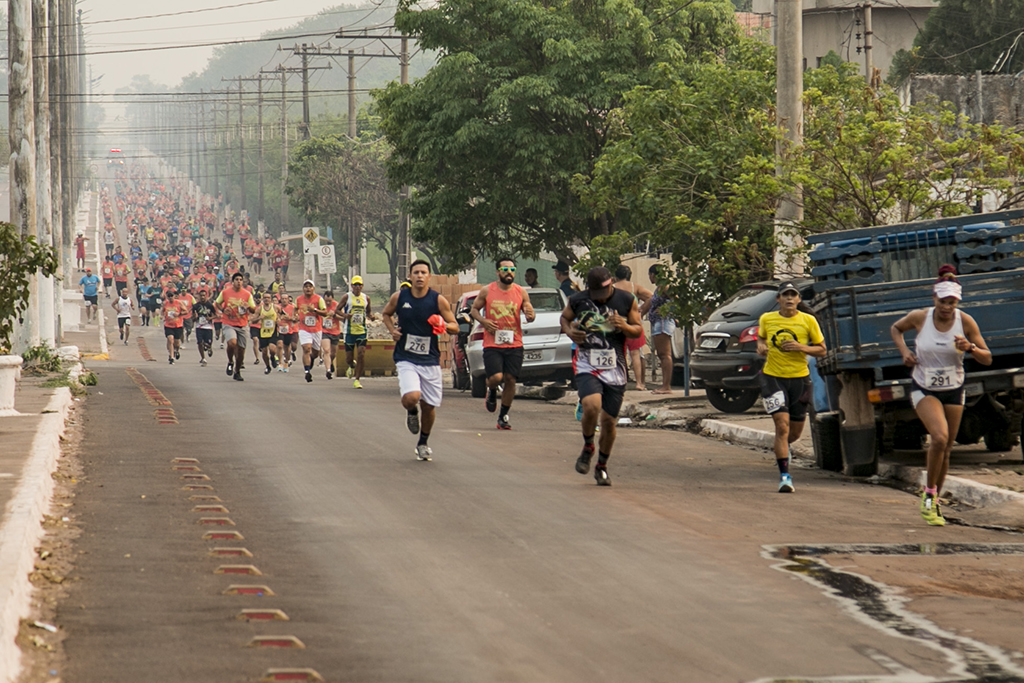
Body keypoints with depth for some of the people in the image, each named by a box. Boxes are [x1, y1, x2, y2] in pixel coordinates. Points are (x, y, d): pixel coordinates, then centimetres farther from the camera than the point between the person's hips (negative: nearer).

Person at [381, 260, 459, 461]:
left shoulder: (438, 300, -5)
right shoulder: (399, 297, -2)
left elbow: (455, 327, 1)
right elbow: (386, 314, 18)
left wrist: (444, 326, -22)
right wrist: (392, 330, -2)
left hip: (430, 361, 1)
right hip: (406, 359, -1)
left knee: (429, 406, 8)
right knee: (411, 397, -25)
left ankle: (423, 443, 34)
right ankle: (412, 412, 14)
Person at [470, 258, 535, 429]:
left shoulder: (521, 293, 4)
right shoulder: (487, 291, 0)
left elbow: (530, 313, 9)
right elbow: (474, 309, 10)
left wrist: (530, 316, -16)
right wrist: (483, 321, -10)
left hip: (514, 344, 2)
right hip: (492, 344, -2)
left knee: (510, 379, 0)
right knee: (496, 377, -16)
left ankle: (503, 416, 15)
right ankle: (492, 392, 22)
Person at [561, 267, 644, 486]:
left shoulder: (626, 301, 1)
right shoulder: (578, 300, 1)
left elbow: (638, 330, 7)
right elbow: (565, 317, 20)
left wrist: (625, 327, -15)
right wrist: (569, 331, -2)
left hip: (615, 369, 1)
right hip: (587, 366, -1)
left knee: (609, 420, 4)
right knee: (592, 406, -26)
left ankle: (602, 466, 26)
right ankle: (588, 447, 4)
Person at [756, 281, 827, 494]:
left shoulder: (808, 321, -4)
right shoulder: (766, 319, 0)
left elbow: (821, 350, 1)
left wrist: (800, 347, -16)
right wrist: (760, 347, -3)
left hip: (799, 378, 1)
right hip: (773, 378, -1)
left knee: (795, 432, 12)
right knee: (782, 425, -15)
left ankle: (782, 447, 49)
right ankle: (785, 476, -12)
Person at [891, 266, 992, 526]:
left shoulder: (965, 322, -12)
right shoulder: (919, 318, -13)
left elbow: (987, 359, -8)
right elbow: (896, 328, 10)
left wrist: (971, 348, -28)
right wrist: (904, 351, -7)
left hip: (953, 390, 2)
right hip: (924, 389, -2)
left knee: (946, 450, 8)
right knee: (940, 437, -25)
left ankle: (933, 504, 27)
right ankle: (929, 493, -7)